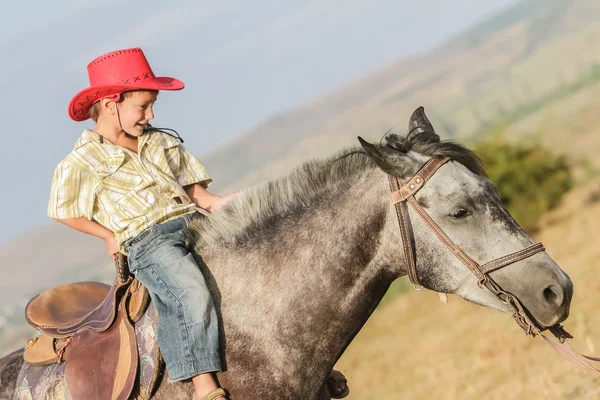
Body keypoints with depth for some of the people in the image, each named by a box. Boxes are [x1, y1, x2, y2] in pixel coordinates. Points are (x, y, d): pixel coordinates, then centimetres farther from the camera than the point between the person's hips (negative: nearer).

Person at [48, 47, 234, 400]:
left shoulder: (163, 143, 17)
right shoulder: (83, 162, 1)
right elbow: (63, 211, 5)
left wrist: (215, 203, 0)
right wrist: (110, 236, 2)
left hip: (194, 223, 7)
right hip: (146, 242, -6)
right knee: (192, 294, -32)